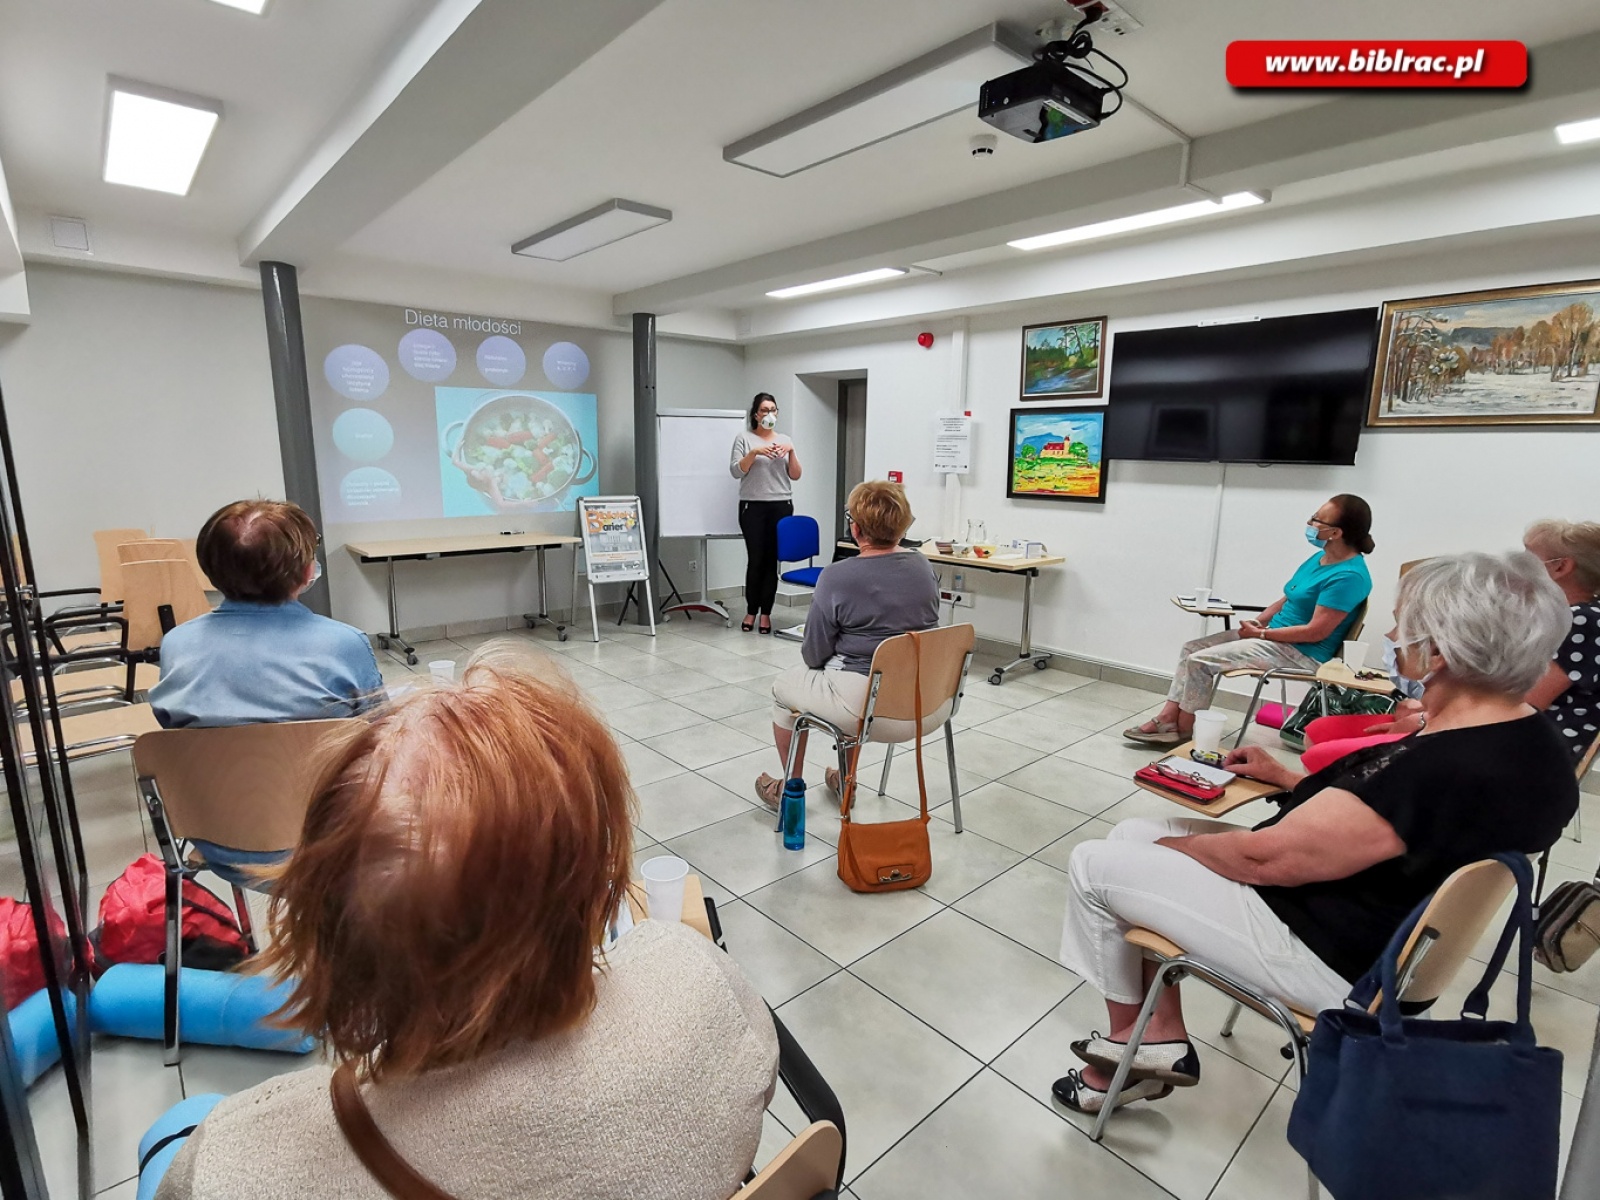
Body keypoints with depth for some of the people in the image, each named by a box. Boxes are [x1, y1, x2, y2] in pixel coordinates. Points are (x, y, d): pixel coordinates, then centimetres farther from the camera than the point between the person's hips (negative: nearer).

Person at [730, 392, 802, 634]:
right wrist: (754, 453, -18)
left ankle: (765, 613, 7)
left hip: (781, 506, 2)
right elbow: (736, 471, -5)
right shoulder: (744, 438, 5)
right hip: (753, 506, -2)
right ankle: (751, 611, 10)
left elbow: (795, 476, 8)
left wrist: (791, 450, -7)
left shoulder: (784, 440, 13)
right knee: (755, 559, -5)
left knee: (772, 560, 0)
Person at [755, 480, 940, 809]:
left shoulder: (837, 577, -15)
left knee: (785, 685, 21)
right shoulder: (924, 566, 3)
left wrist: (813, 653, 16)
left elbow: (814, 656, -8)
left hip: (872, 711, -6)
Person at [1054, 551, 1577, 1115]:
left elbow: (1267, 857, -25)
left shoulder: (1443, 770, -33)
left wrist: (1169, 845, -8)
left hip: (1328, 956, -10)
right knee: (1131, 834, 11)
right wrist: (1287, 778, 13)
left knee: (1092, 866, -4)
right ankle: (1161, 1035, 15)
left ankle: (1130, 1039, 22)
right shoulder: (1530, 737, -1)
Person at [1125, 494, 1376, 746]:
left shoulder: (1348, 576, -21)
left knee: (1200, 661, -19)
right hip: (1277, 636, 10)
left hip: (1301, 653, -10)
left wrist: (1261, 634, -15)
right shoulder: (1319, 559, 9)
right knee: (1192, 647, 1)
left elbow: (1317, 632, -23)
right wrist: (1258, 622, 2)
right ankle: (1168, 718, -5)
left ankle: (1183, 731, -4)